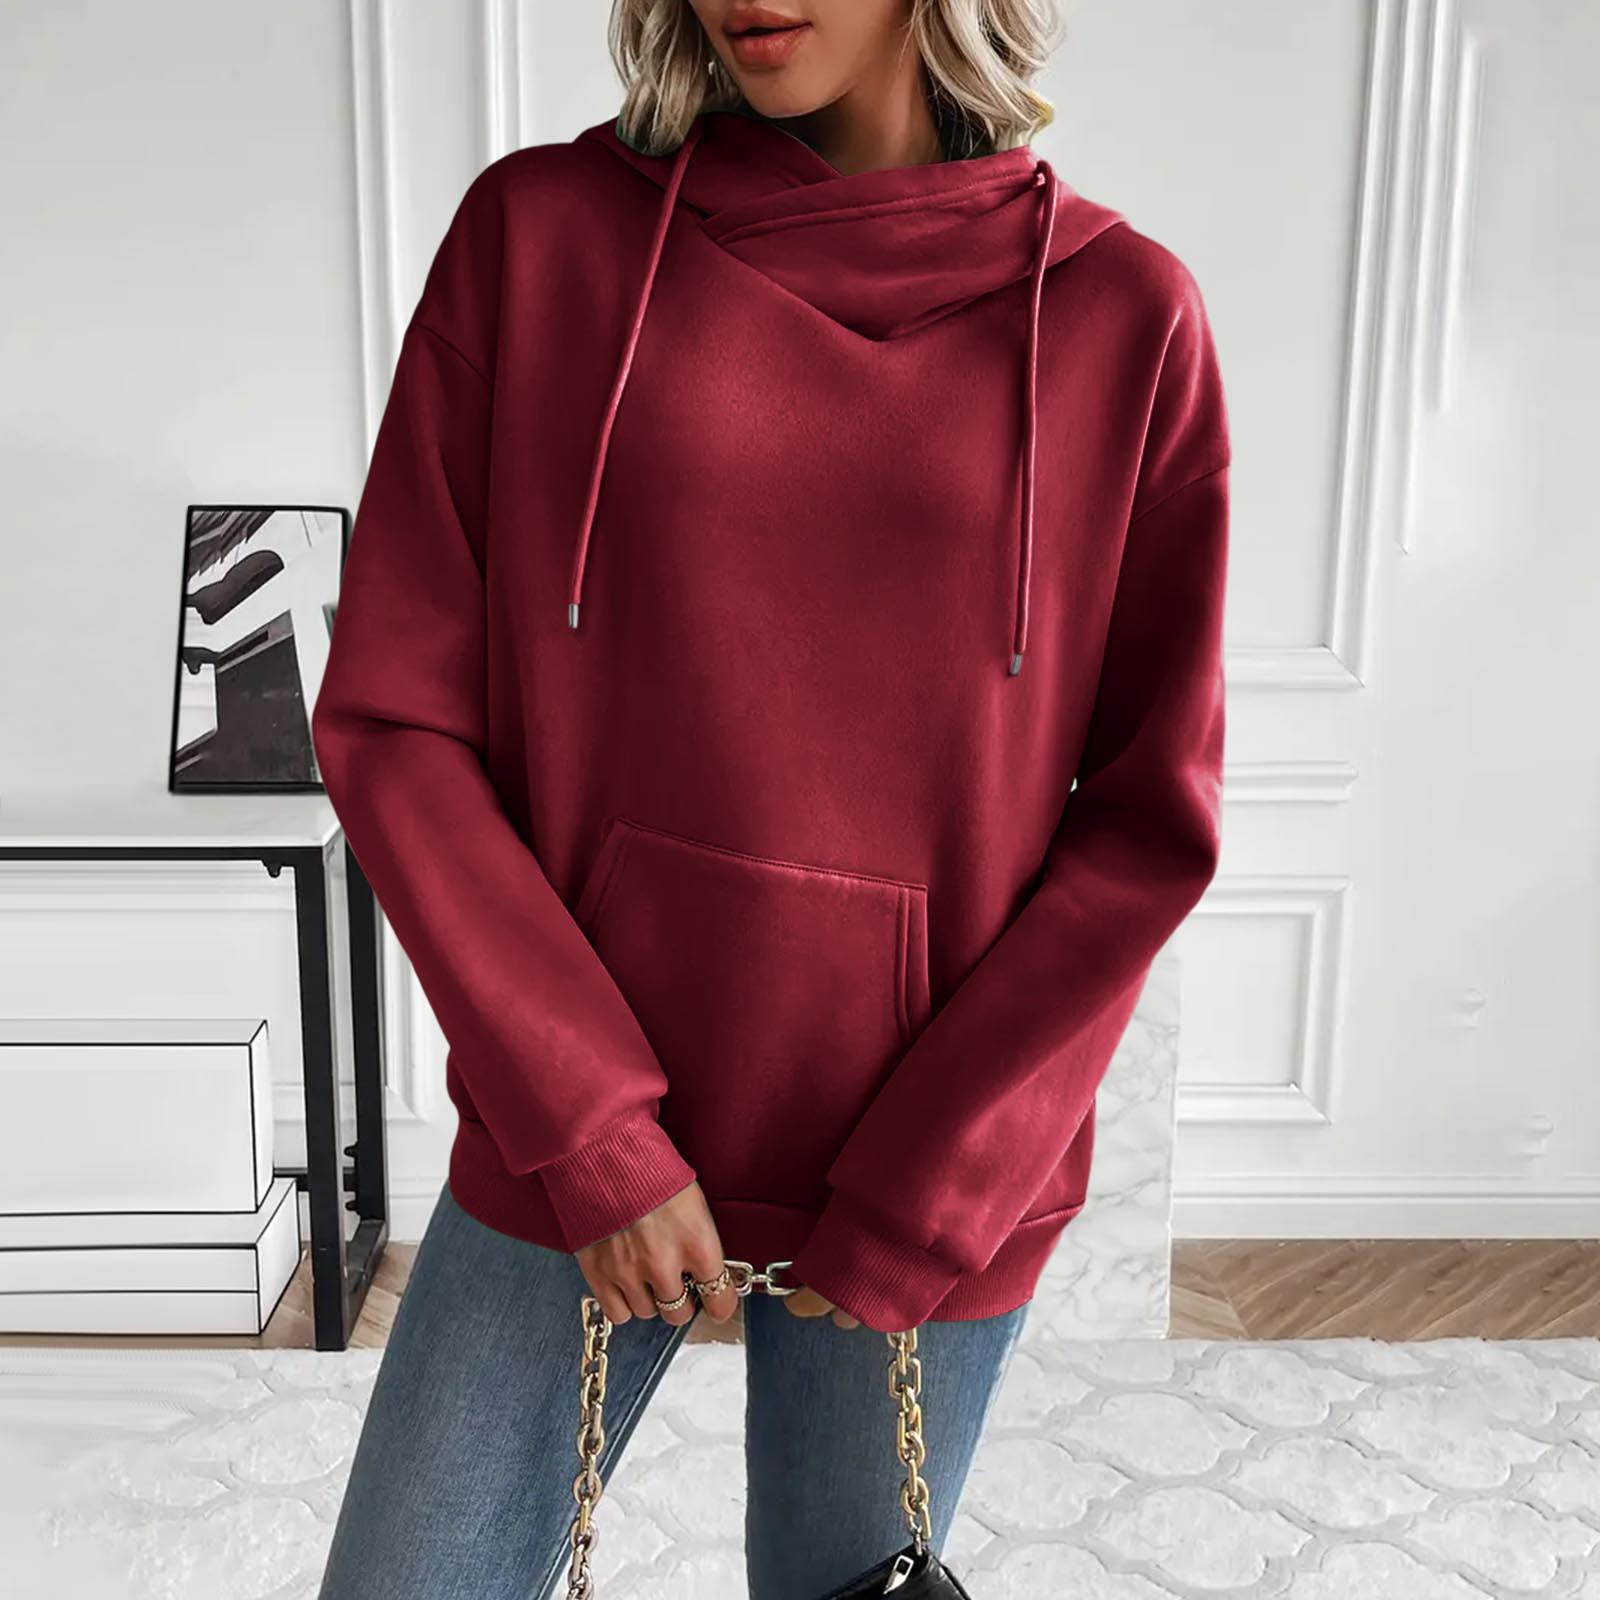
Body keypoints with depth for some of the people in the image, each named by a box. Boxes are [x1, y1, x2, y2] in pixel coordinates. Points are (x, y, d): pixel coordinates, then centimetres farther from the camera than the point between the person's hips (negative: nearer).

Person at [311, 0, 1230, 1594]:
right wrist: (589, 1130, -10)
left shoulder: (1121, 313, -5)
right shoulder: (541, 231, -4)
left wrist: (922, 1194, -7)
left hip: (937, 1188, 0)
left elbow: (1150, 815, -3)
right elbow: (391, 718, -5)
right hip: (567, 1145, 1)